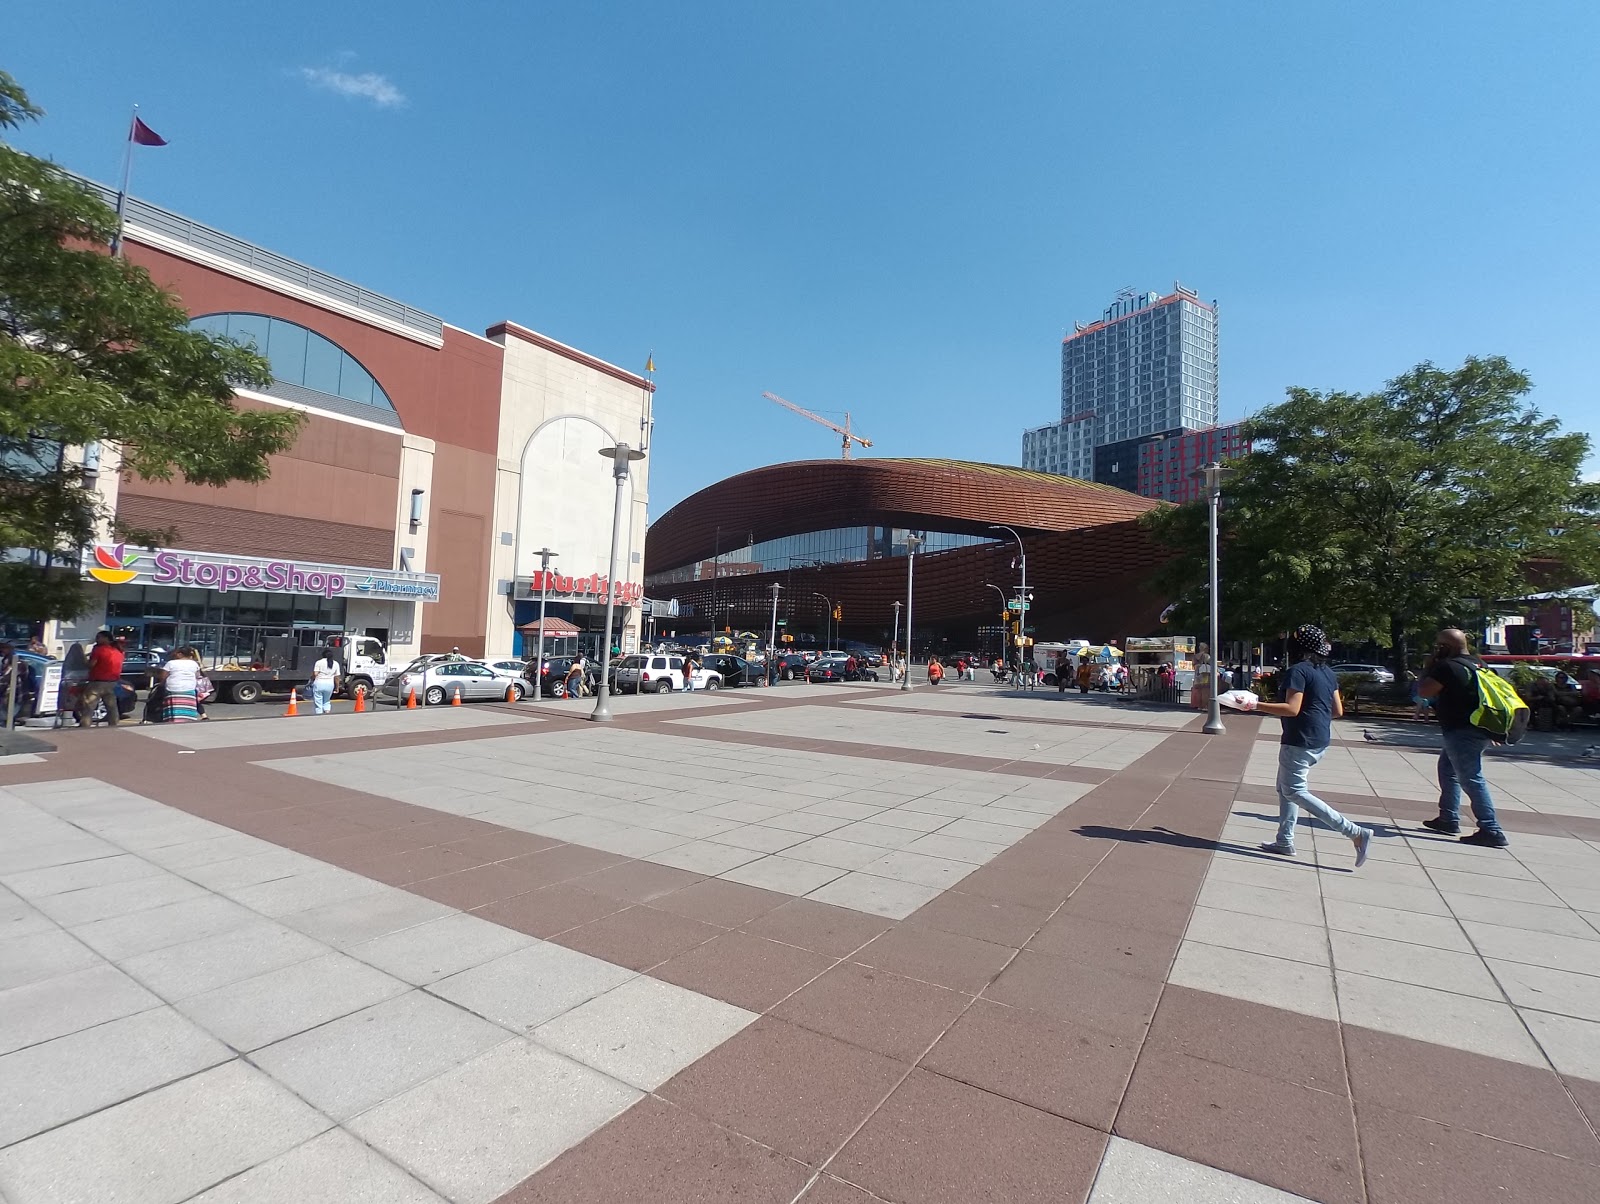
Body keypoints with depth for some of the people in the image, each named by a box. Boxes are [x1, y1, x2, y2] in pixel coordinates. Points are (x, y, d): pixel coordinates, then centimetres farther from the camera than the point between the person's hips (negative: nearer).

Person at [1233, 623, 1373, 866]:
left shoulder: (1298, 671, -16)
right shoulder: (1328, 673, 10)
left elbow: (1292, 709, -23)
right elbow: (1338, 710, 13)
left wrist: (1256, 705, -23)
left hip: (1300, 741, -9)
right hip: (1320, 742, 9)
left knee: (1295, 792, -2)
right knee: (1285, 788, 15)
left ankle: (1355, 832, -6)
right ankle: (1285, 841, 18)